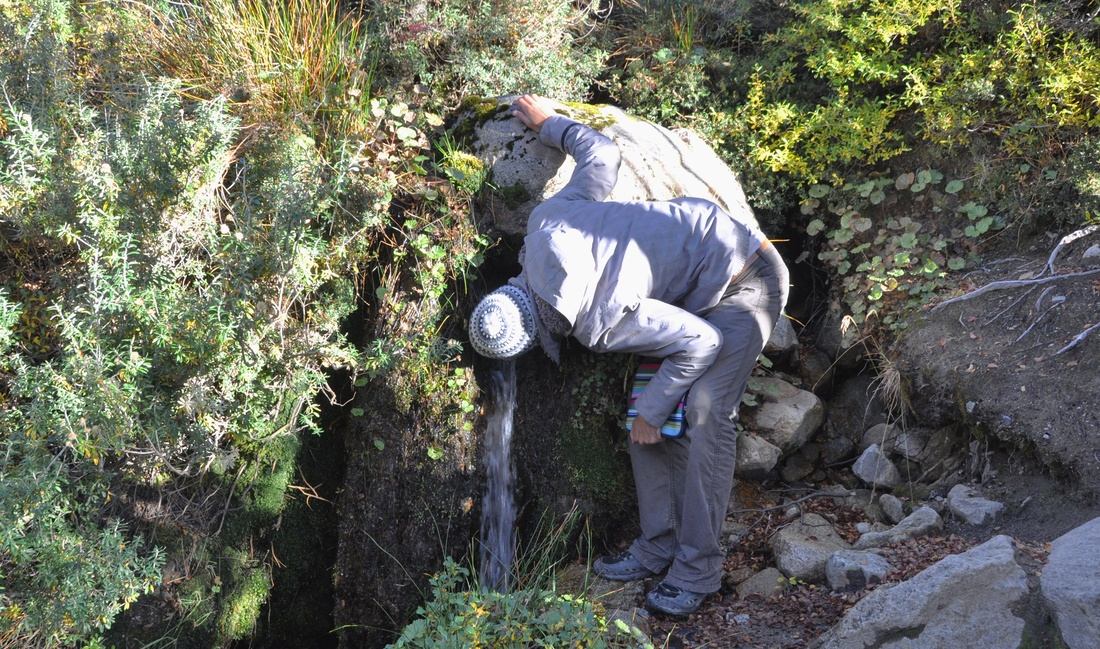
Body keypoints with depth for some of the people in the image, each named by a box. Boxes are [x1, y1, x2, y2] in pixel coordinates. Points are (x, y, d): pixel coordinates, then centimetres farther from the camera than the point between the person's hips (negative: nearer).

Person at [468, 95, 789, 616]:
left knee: (705, 414, -19)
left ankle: (698, 568, -13)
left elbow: (700, 343, -27)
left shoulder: (599, 322, -33)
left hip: (744, 280, -9)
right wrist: (548, 124, 19)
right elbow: (601, 152, 0)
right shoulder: (547, 221, -14)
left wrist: (651, 413, -15)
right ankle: (657, 547, 7)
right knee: (652, 405, 2)